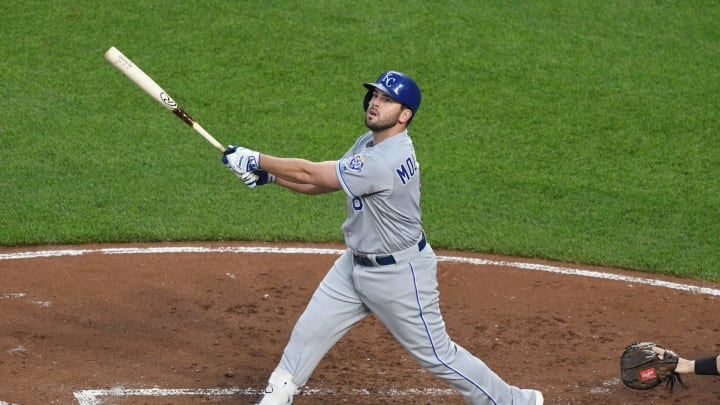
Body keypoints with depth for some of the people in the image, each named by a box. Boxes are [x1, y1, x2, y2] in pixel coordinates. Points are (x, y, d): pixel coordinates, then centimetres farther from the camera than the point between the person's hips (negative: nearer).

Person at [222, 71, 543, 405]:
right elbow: (324, 182, 6)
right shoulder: (370, 142, 0)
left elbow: (311, 174, -26)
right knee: (309, 331, 12)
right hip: (356, 264, 9)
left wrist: (256, 159, -16)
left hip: (399, 273, -9)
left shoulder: (385, 162, -31)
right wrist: (268, 175, -6)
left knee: (437, 354, 2)